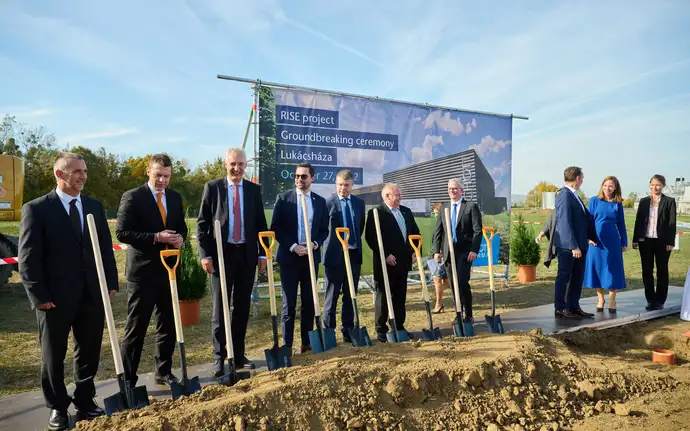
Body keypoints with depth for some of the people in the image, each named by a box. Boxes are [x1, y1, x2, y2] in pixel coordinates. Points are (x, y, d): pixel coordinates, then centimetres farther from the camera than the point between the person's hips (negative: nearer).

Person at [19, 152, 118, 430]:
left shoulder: (95, 206, 8)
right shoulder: (36, 209, -6)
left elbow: (105, 248, 10)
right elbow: (28, 258, -8)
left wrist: (111, 282, 3)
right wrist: (39, 296, -12)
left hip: (93, 295, 4)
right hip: (55, 298, -4)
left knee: (89, 352, 13)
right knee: (53, 355, 13)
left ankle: (85, 402, 31)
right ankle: (57, 407, 30)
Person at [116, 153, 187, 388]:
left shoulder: (175, 197, 10)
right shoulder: (132, 197, -8)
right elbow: (122, 233, -13)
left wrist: (180, 237, -5)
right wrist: (156, 237, -22)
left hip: (169, 269, 6)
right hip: (142, 271, -6)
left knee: (168, 324, 14)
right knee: (136, 327, 2)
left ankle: (164, 372, 28)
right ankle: (128, 379, 14)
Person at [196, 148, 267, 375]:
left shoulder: (254, 189, 7)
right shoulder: (212, 187, 1)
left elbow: (261, 224, 10)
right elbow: (202, 223, -1)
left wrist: (262, 254, 4)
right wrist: (205, 254, -9)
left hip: (247, 254, 3)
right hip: (221, 253, -2)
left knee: (242, 306, 9)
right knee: (220, 307, 3)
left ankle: (239, 354, 20)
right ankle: (219, 357, 12)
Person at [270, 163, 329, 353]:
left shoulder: (320, 201, 8)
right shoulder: (283, 198, -1)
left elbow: (324, 230, 10)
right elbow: (275, 228, -5)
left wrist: (315, 244, -10)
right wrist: (293, 247, -14)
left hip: (311, 256, 3)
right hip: (289, 256, -3)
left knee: (309, 302, 9)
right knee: (289, 303, 2)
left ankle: (307, 342, 18)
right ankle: (287, 344, 9)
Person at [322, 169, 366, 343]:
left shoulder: (359, 202, 9)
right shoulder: (328, 203, -5)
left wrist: (356, 243, 11)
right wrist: (328, 243, -7)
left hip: (354, 254, 4)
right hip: (335, 254, -4)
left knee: (350, 296, 11)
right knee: (332, 296, 3)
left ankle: (348, 331, 20)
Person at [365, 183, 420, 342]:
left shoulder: (406, 211, 12)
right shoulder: (376, 213, -10)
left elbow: (415, 232, 19)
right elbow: (370, 237, -16)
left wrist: (413, 251, 6)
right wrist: (385, 255, -17)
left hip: (403, 262, 7)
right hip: (385, 263, -6)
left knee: (400, 297, 14)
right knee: (383, 296, 3)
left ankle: (399, 327, 24)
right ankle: (381, 330, 11)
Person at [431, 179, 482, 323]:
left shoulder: (471, 206, 1)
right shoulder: (443, 208, 13)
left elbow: (478, 230, -5)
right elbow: (437, 231, 10)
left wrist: (474, 250, -14)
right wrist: (437, 250, 1)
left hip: (465, 251, -4)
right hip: (448, 251, 4)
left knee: (462, 282, -11)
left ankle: (468, 315, 4)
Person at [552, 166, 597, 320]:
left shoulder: (574, 196, 15)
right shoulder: (564, 195, -15)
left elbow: (585, 218, 18)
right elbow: (565, 222, -20)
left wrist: (591, 237, 8)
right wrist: (573, 246, -22)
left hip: (579, 245, 9)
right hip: (567, 246, -9)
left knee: (578, 277, 13)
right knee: (564, 277, -1)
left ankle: (574, 307, 23)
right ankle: (560, 309, 8)